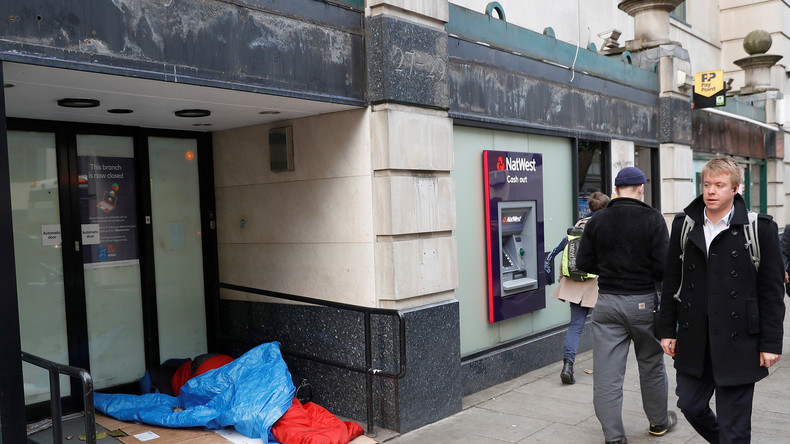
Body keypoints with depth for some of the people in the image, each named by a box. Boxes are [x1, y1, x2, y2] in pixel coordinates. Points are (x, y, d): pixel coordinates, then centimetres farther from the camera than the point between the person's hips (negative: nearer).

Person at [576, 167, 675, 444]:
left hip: (607, 302, 1)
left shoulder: (597, 221, -1)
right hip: (643, 302, -1)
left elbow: (583, 262, 2)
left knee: (606, 375, 5)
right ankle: (659, 422, 38)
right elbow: (663, 266, -13)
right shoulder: (652, 218, -8)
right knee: (651, 367, 19)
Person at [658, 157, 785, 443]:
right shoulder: (684, 225, 4)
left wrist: (771, 343, -6)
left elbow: (771, 291, -5)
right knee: (690, 405, 15)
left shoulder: (760, 228, -6)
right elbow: (672, 282, 8)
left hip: (738, 343, -4)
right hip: (693, 341, 4)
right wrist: (667, 329, 6)